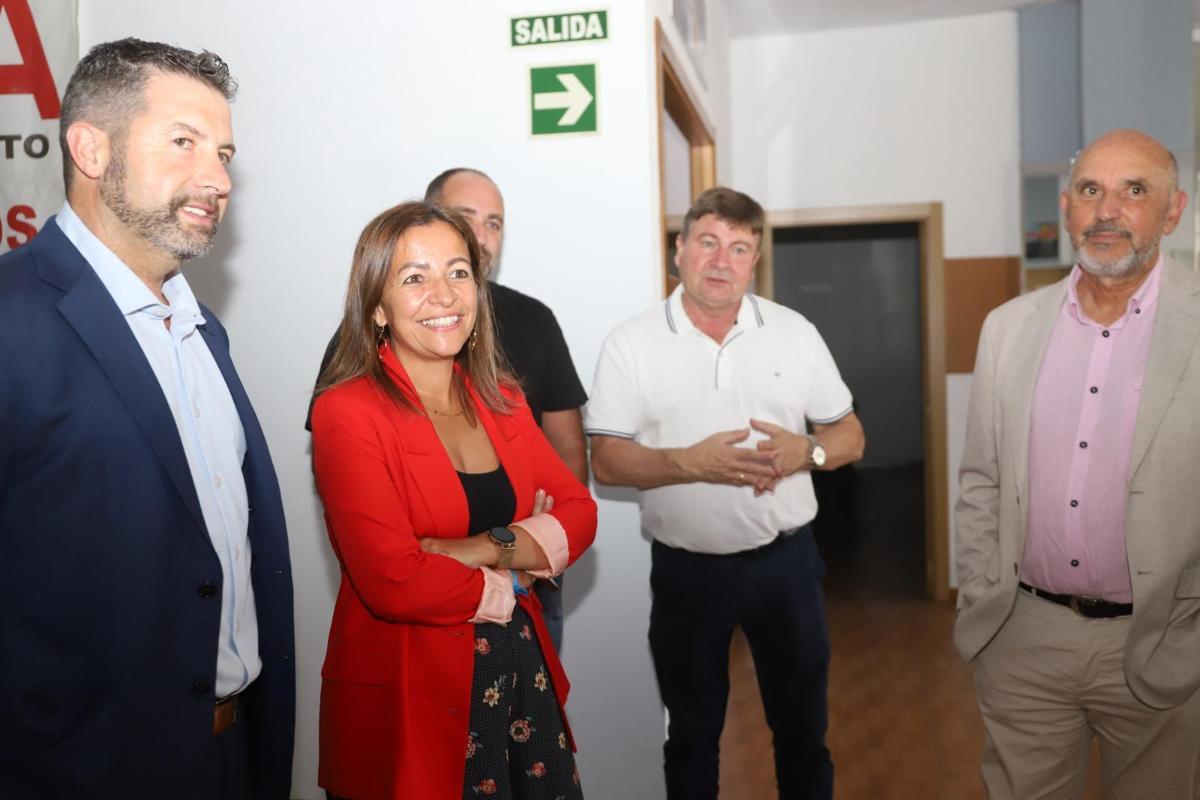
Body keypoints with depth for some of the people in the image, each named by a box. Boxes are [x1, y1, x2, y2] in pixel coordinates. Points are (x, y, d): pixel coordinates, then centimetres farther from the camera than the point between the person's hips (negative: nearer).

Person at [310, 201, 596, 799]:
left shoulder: (501, 402, 5)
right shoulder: (348, 412, -15)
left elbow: (578, 514, -2)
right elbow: (392, 581, -22)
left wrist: (484, 549, -18)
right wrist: (503, 584, -7)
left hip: (522, 674, 6)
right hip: (407, 690, -5)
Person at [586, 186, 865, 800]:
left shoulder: (795, 331, 1)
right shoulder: (630, 343, -5)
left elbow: (850, 437, 6)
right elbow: (607, 463, -9)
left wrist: (807, 451, -16)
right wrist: (691, 462, -25)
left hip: (785, 558, 2)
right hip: (686, 568, -1)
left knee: (802, 724, 17)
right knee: (692, 732, 17)